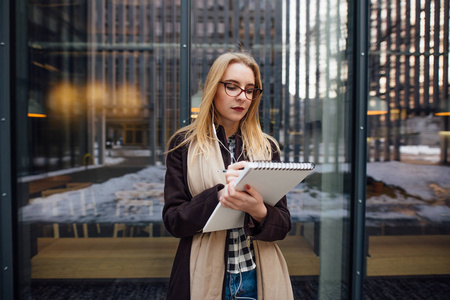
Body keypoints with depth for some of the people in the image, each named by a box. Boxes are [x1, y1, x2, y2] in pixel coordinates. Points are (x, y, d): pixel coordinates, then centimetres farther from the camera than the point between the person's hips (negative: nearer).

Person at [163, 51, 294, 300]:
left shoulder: (267, 147, 1)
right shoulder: (184, 144, -4)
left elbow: (283, 225, -2)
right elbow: (172, 220, -9)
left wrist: (259, 212, -24)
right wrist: (218, 195, -24)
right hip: (203, 277, -1)